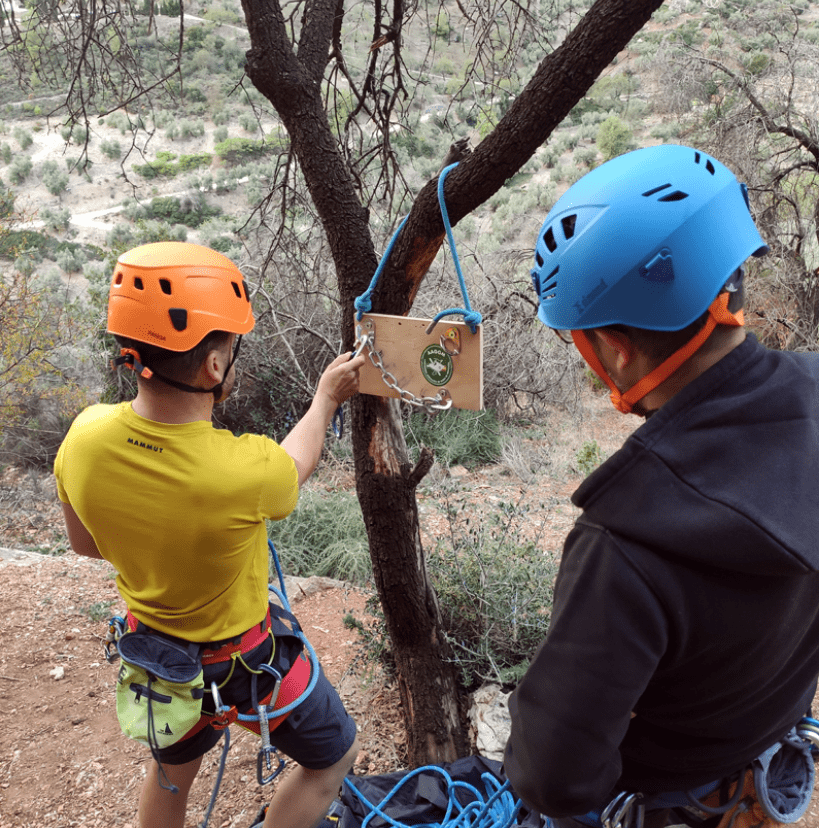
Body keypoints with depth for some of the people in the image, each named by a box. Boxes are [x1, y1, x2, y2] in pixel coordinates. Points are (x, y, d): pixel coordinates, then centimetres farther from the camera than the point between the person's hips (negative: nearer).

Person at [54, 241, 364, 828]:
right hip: (245, 660, -5)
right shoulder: (246, 471, -37)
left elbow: (86, 544, -3)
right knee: (334, 756, 23)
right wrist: (328, 398, 5)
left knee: (171, 770, 34)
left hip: (153, 646, 6)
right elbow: (295, 466, -11)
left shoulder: (85, 436, -22)